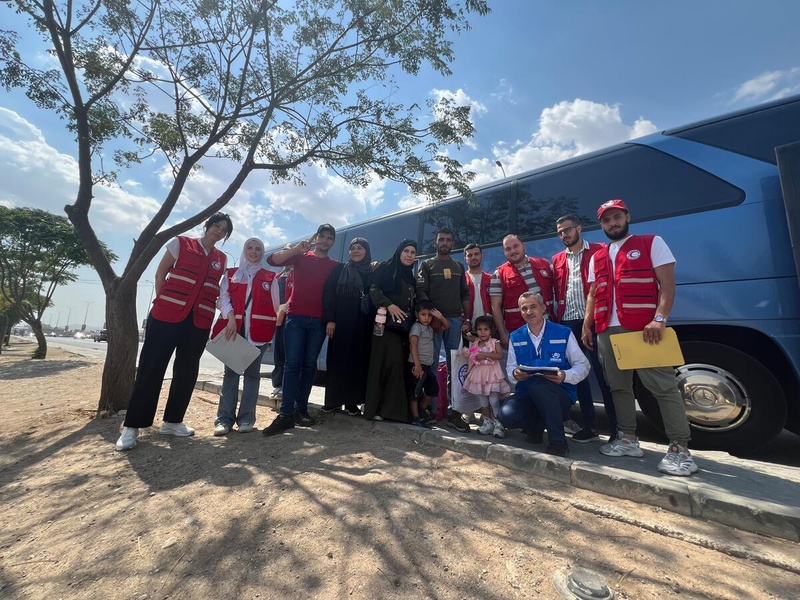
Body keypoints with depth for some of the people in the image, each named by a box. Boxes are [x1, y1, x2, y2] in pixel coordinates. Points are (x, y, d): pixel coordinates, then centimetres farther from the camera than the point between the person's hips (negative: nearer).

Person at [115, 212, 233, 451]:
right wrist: (162, 303, 0)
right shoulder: (181, 243, 4)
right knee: (151, 368, 1)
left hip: (200, 322, 4)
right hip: (167, 316, -4)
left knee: (187, 372, 8)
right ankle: (132, 426, 11)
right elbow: (160, 274, 5)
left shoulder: (222, 259, 12)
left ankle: (172, 421, 22)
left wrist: (211, 310, 6)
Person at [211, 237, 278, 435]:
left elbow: (274, 307, 8)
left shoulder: (269, 278, 12)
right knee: (231, 371, 1)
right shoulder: (230, 274, 15)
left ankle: (246, 417, 9)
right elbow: (223, 297, 2)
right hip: (233, 328, 1)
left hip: (258, 330, -1)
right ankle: (224, 417, 5)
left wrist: (271, 331, 3)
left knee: (252, 372, 2)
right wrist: (230, 317, -15)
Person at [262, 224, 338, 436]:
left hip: (319, 321, 1)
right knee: (292, 363, -5)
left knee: (309, 364, 5)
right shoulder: (301, 256, 9)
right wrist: (297, 248, -14)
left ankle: (301, 409, 13)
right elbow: (272, 260, -2)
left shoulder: (335, 266, 11)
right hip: (296, 317, -1)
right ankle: (286, 413, -5)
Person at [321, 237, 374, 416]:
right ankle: (333, 400, 15)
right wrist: (329, 319, -9)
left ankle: (352, 401, 13)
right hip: (340, 324, 0)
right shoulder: (339, 270, 7)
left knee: (358, 362, 3)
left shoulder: (373, 273, 8)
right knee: (337, 361, 4)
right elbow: (328, 294, 1)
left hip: (362, 326, 1)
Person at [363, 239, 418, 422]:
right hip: (387, 324, -6)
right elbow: (374, 289, -9)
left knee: (399, 365, 0)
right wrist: (389, 305, -20)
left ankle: (394, 408, 6)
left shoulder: (412, 278, 23)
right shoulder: (385, 268, 5)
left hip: (405, 326, 6)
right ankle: (375, 407, -2)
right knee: (389, 363, -12)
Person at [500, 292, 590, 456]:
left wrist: (565, 376, -20)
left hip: (560, 394, -3)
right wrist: (515, 373, -14)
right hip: (526, 394, 3)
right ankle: (536, 426, 9)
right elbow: (510, 367, 11)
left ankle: (558, 441, -20)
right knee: (507, 414, -28)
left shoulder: (564, 333, -2)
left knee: (538, 384, -38)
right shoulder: (515, 337, 7)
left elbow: (583, 365, 1)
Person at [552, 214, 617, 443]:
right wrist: (556, 319, 5)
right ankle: (590, 426, 21)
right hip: (568, 323, 5)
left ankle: (616, 428, 12)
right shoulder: (557, 260, 15)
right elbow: (557, 293, 13)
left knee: (602, 373, -1)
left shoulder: (599, 251, 3)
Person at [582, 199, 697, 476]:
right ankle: (628, 439, 20)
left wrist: (659, 319, -17)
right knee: (618, 386, 9)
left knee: (663, 385, -4)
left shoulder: (652, 243, 5)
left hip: (643, 328, -5)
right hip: (607, 331, 6)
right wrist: (587, 325, 10)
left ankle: (680, 448, 4)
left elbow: (667, 284, -4)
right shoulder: (597, 258, 19)